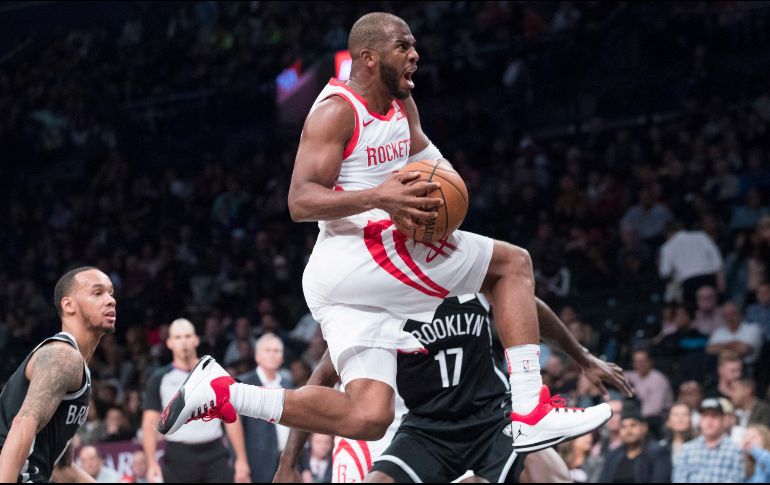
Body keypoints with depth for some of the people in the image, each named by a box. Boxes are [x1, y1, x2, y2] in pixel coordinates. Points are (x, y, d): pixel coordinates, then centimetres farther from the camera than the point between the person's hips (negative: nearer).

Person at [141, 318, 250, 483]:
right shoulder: (159, 379, 3)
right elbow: (150, 423, 0)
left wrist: (241, 459, 0)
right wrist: (152, 463, -13)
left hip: (214, 455, 1)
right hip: (178, 457, -1)